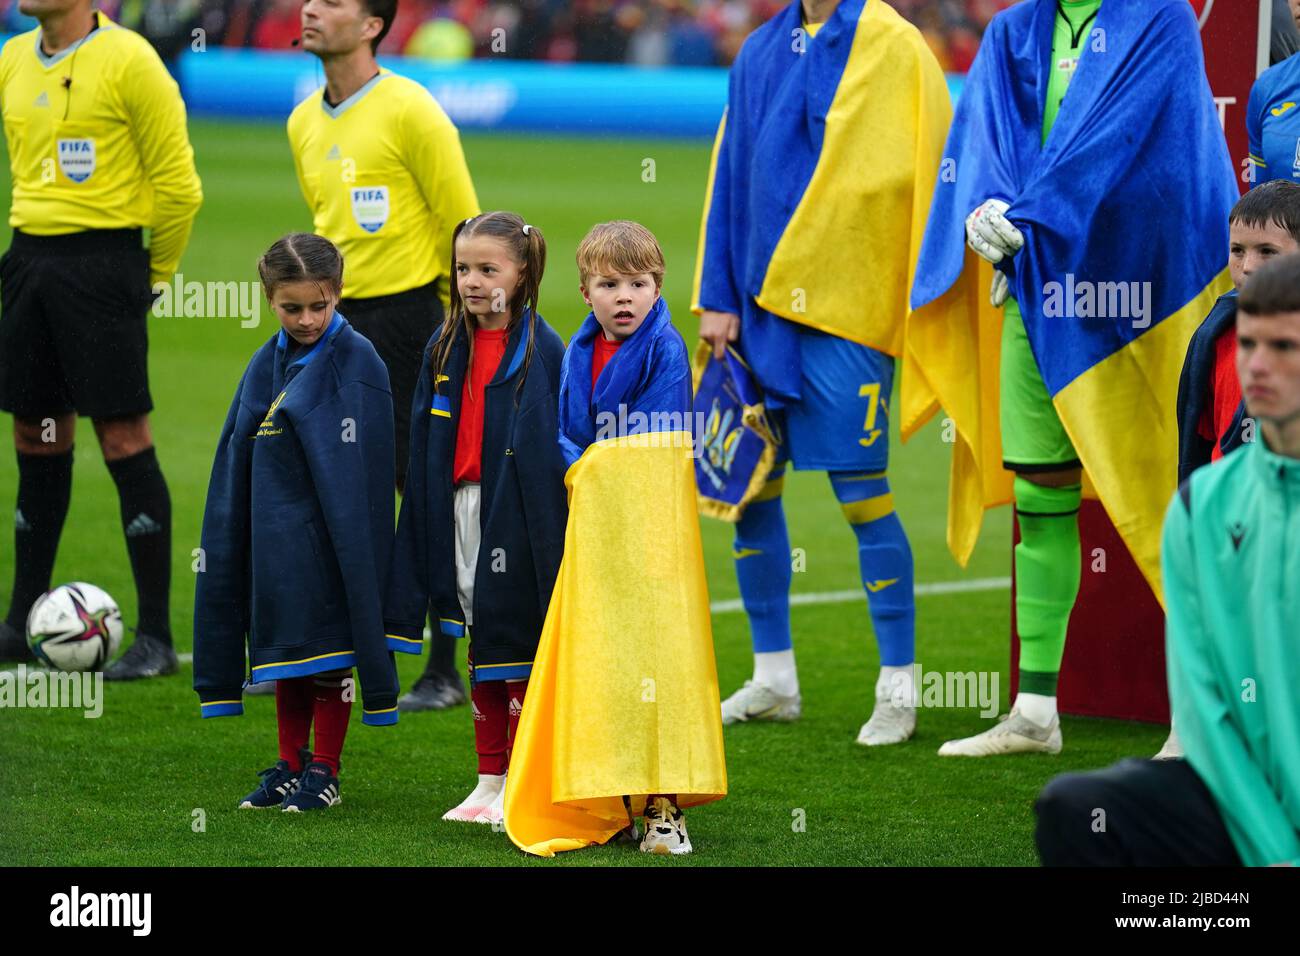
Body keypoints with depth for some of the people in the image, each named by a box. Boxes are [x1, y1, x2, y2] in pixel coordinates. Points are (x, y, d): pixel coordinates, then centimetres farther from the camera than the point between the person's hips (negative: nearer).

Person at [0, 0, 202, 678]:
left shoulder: (127, 60, -11)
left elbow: (176, 183, -8)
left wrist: (154, 273, 0)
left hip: (101, 259, -7)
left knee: (123, 437, -6)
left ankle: (156, 636, -3)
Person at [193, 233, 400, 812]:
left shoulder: (355, 362, -10)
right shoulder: (267, 364, 9)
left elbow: (355, 471, -13)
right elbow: (238, 464, 14)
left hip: (328, 536, -6)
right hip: (274, 536, 6)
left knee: (330, 653, 2)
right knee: (287, 653, 13)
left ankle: (323, 773, 11)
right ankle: (291, 767, 23)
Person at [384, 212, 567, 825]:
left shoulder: (542, 349, -8)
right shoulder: (446, 349, 8)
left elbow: (559, 447, -9)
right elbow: (426, 449, 11)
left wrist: (551, 538, -13)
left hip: (519, 515, -5)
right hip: (459, 509, 5)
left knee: (517, 645, 1)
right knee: (481, 646, 11)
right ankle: (489, 781, 18)